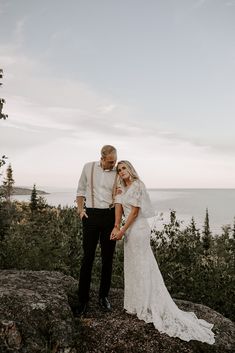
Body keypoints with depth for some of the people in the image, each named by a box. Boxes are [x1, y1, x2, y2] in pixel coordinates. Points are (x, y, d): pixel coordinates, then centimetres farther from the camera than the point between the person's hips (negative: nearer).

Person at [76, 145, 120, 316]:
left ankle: (104, 296, 24)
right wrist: (80, 209, 0)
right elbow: (81, 190, 12)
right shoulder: (89, 167, 3)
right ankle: (83, 299, 11)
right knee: (88, 257, 0)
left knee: (108, 258, 8)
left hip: (110, 215, 1)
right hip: (91, 215, -1)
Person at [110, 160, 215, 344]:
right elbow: (119, 209, 9)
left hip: (138, 229, -9)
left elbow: (135, 211, -16)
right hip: (130, 229, 9)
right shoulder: (123, 188, 12)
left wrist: (122, 231, -14)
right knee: (132, 266, 16)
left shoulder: (137, 185, -14)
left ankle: (147, 307, 15)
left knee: (141, 266, 1)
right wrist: (116, 228, -4)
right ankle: (138, 303, 30)